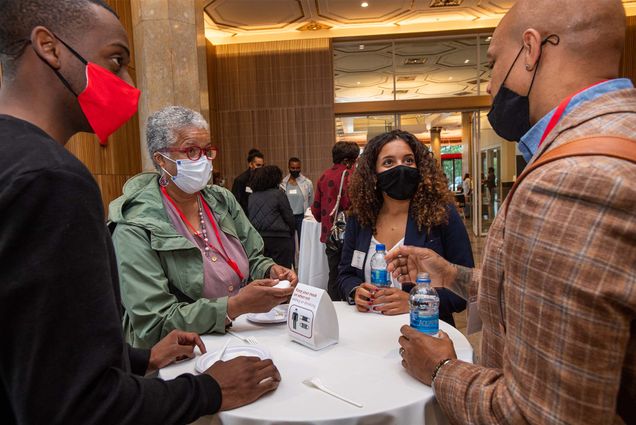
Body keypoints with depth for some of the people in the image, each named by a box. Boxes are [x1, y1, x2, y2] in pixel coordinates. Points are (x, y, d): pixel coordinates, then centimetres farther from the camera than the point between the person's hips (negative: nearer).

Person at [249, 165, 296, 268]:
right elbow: (289, 217, -5)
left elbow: (250, 217, 10)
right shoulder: (278, 193, -7)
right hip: (278, 239, -5)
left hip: (257, 239, 5)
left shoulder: (252, 196, 8)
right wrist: (291, 232, 12)